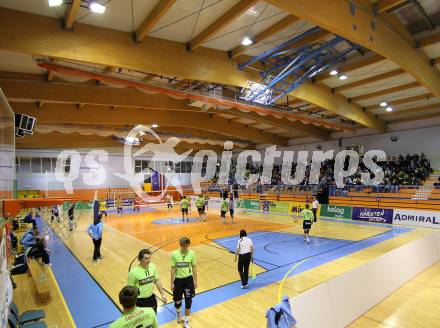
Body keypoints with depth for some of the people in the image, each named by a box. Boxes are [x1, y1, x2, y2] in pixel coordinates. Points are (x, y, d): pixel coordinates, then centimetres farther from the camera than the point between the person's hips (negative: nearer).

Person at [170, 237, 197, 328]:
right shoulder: (174, 254, -14)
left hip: (189, 279, 0)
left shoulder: (192, 253, -10)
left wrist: (195, 281, 4)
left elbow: (194, 268, 0)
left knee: (188, 301, 6)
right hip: (178, 280, 0)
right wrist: (172, 283, -2)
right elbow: (173, 269, -6)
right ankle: (178, 312, 50)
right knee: (177, 300, 14)